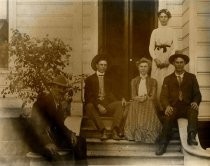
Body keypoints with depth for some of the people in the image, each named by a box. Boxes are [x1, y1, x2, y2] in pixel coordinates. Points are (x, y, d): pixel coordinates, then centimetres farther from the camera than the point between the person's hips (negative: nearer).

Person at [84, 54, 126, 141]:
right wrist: (98, 106, -18)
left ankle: (115, 130, -35)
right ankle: (103, 131, -39)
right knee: (89, 106, -36)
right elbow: (88, 97, -1)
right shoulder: (90, 79, 10)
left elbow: (111, 94, 15)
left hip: (107, 105, 3)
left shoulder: (108, 79, 21)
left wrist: (121, 100, -7)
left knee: (119, 104, -26)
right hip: (95, 106, -2)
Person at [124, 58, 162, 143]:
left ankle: (147, 135, -35)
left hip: (148, 103, -1)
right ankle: (136, 134, -35)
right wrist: (139, 98, -14)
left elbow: (153, 97, 4)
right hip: (136, 103, 1)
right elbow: (133, 96, 9)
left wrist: (145, 98, -17)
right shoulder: (134, 81, 20)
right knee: (133, 106, -35)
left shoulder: (153, 81, 15)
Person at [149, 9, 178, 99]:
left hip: (169, 59, 0)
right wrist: (155, 59, -10)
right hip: (157, 59, 1)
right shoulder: (155, 31, 12)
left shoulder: (171, 31, 10)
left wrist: (169, 59, -11)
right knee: (157, 81, -6)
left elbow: (175, 47, 3)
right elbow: (151, 47, 6)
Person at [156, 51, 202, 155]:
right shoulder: (168, 79, 17)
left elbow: (197, 94, 10)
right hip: (173, 107, 0)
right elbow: (163, 96, 5)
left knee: (194, 110, -35)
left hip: (187, 107, 0)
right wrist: (167, 106, -18)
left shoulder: (191, 77, 18)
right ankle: (163, 144, -36)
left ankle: (191, 137, -48)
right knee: (168, 115, -34)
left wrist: (195, 102, -14)